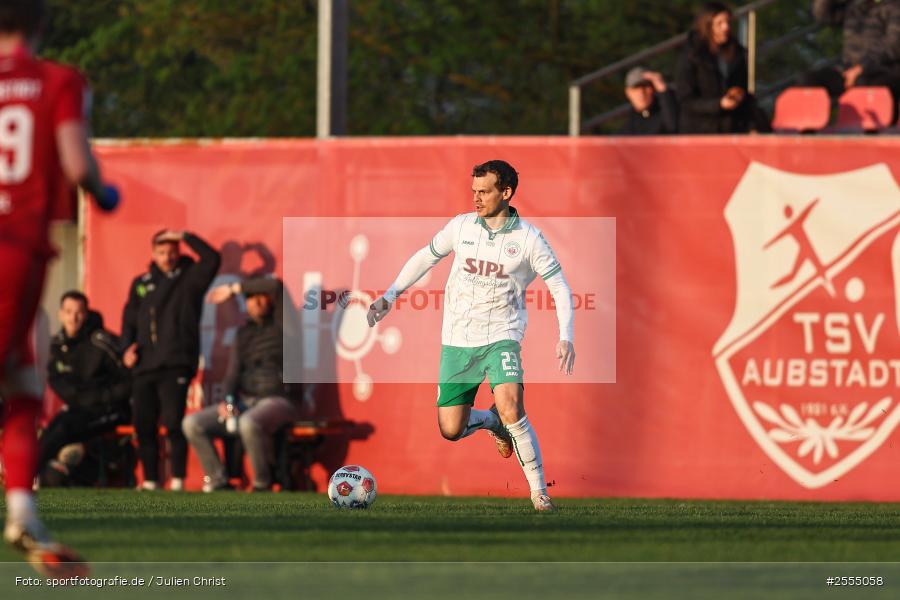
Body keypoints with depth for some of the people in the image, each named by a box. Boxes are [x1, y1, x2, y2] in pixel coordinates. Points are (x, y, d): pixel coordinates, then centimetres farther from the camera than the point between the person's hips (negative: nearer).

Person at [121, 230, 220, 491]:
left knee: (173, 422, -14)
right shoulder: (141, 284, 19)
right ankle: (150, 481, 11)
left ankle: (178, 480, -10)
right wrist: (127, 347, 3)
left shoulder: (189, 278, 7)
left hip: (176, 365, -5)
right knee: (143, 425, 3)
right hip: (145, 366, 5)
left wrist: (185, 236, -7)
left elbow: (212, 259, -11)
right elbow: (129, 320, 19)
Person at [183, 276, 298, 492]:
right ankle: (218, 481, -10)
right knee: (192, 424, -10)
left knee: (248, 423, -40)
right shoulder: (244, 332, 19)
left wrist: (233, 289, -5)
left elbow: (275, 286, -15)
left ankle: (263, 483, -23)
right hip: (244, 401, 7)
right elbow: (234, 369, 12)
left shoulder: (281, 325, 1)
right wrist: (228, 400, -7)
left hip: (277, 400, -7)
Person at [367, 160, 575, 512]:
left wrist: (565, 338, -13)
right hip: (457, 341, 3)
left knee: (511, 410, -27)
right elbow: (426, 257, 17)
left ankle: (539, 492, -13)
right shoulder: (461, 226, 2)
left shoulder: (528, 239, -7)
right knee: (451, 430, -2)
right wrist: (390, 296, 11)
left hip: (500, 337, -3)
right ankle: (492, 422, 34)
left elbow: (560, 287, -1)